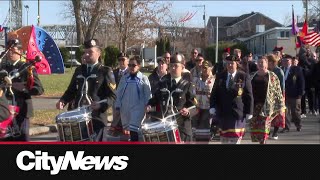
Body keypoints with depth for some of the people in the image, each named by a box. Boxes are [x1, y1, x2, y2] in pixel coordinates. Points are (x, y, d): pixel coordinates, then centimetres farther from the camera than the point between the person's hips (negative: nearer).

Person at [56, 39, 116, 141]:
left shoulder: (105, 71, -1)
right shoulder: (79, 70, 16)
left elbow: (112, 96, -6)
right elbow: (71, 90, 21)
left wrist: (100, 105, -24)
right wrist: (62, 101, 1)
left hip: (96, 117, -5)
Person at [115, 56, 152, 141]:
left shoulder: (143, 78, -3)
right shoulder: (124, 78, 7)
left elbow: (148, 94, -2)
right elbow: (119, 93, 10)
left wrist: (147, 107, -5)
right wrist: (117, 107, 6)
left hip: (138, 108, -4)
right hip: (125, 108, 4)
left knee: (134, 131, -13)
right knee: (127, 130, 11)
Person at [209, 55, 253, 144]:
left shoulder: (244, 76, -1)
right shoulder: (220, 76, 9)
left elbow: (249, 95, 0)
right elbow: (214, 93, 12)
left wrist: (249, 112, -3)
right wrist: (212, 107, -2)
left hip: (238, 113, -3)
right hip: (223, 113, 3)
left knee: (235, 139, -3)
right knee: (224, 139, 10)